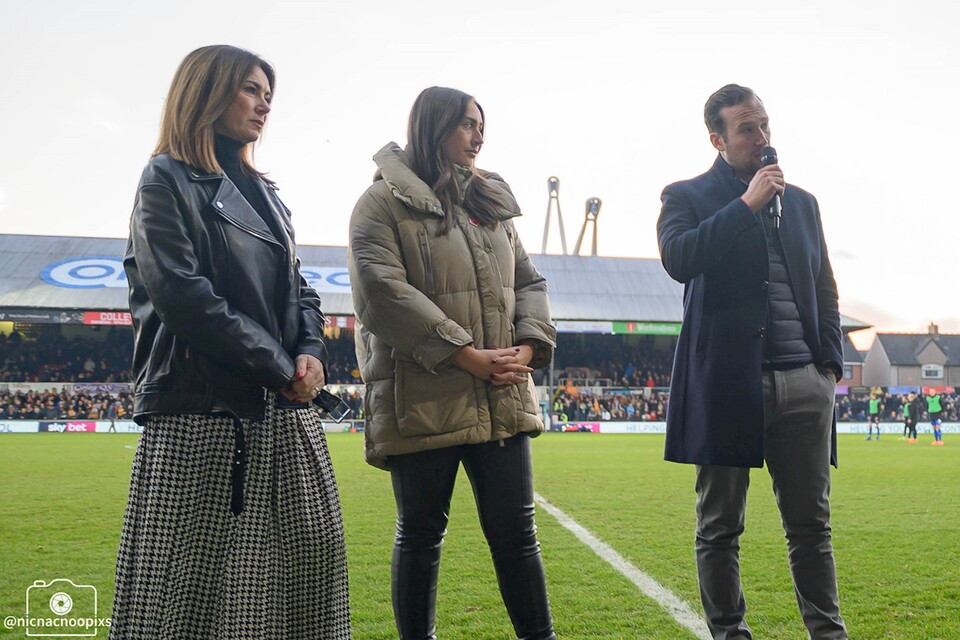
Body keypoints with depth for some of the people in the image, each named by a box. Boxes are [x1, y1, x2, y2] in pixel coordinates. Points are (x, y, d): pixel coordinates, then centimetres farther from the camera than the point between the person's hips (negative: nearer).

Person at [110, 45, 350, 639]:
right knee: (186, 588, -3)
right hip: (201, 413, -7)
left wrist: (311, 353, -2)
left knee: (305, 559, 7)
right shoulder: (169, 180, -2)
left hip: (285, 411, 7)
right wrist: (278, 365, -12)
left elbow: (298, 289, 20)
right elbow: (181, 294, -14)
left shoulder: (263, 192, 20)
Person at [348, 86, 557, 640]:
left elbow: (528, 280, 18)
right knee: (421, 534, 7)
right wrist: (465, 354, -16)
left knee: (515, 531, 7)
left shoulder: (492, 201, 19)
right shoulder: (386, 202, -2)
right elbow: (381, 291, -14)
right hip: (423, 401, -5)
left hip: (502, 400, 5)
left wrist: (528, 346, -2)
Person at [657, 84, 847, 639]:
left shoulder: (800, 202, 18)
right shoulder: (687, 196, 4)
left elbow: (825, 290, 20)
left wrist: (831, 361, 7)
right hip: (727, 381, -3)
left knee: (811, 525, 7)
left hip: (804, 384, 4)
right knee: (721, 527, 4)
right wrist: (748, 204, -12)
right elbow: (679, 259, -16)